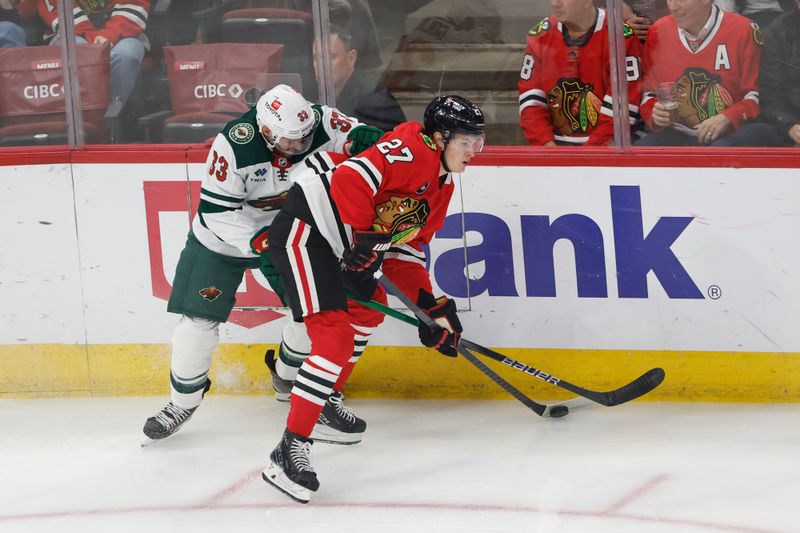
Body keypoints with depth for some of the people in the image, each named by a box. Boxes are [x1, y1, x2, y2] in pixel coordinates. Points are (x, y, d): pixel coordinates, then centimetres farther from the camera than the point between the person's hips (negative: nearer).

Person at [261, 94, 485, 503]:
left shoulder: (441, 186, 14)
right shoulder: (410, 148, -16)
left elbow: (407, 248, 19)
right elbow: (351, 178, -29)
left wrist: (432, 307, 11)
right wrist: (364, 240, -23)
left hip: (337, 244, 11)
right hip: (304, 230, -11)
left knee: (369, 308, 29)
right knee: (335, 338, -19)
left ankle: (326, 403, 41)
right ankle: (290, 450, -21)